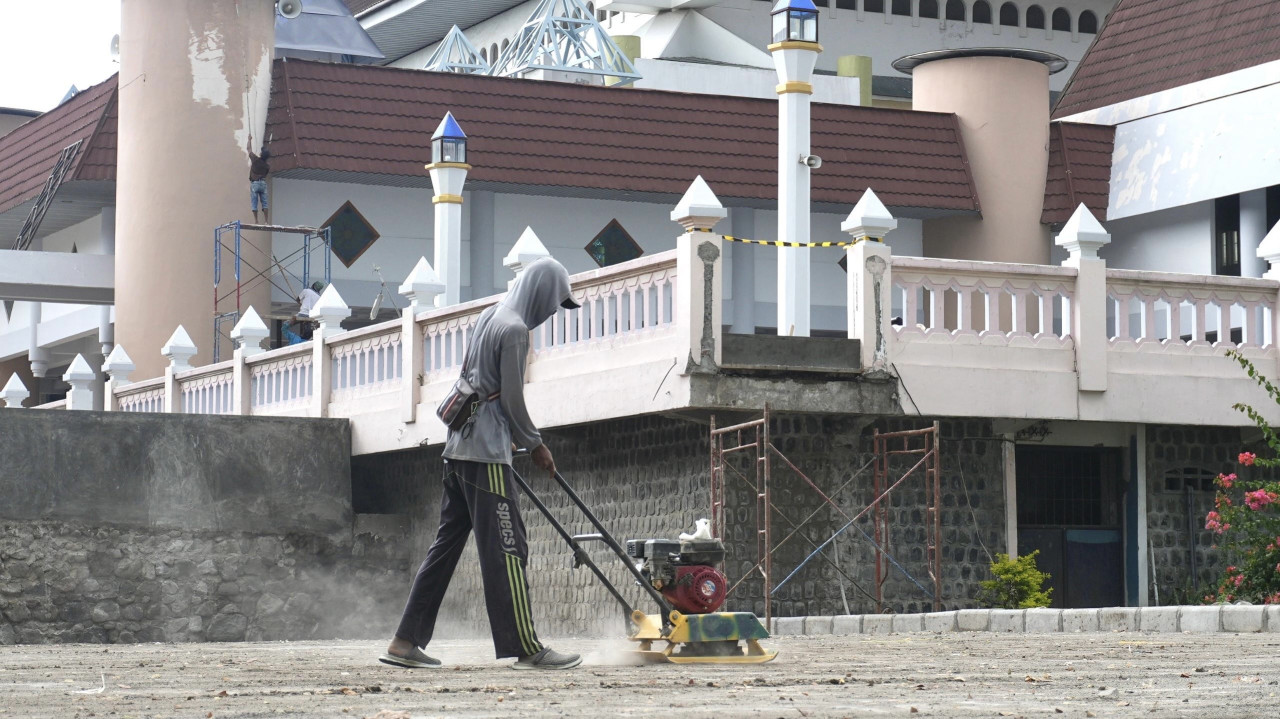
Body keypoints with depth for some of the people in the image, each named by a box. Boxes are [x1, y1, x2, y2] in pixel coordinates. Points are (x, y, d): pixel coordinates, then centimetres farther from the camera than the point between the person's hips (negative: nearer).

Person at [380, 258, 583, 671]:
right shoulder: (514, 330, -12)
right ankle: (526, 649, -7)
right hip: (486, 452, -9)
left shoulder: (487, 319, 17)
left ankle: (406, 642, 9)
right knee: (506, 548, -8)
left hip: (459, 448, 9)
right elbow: (512, 399, -13)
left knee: (447, 543, 10)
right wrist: (535, 445, 0)